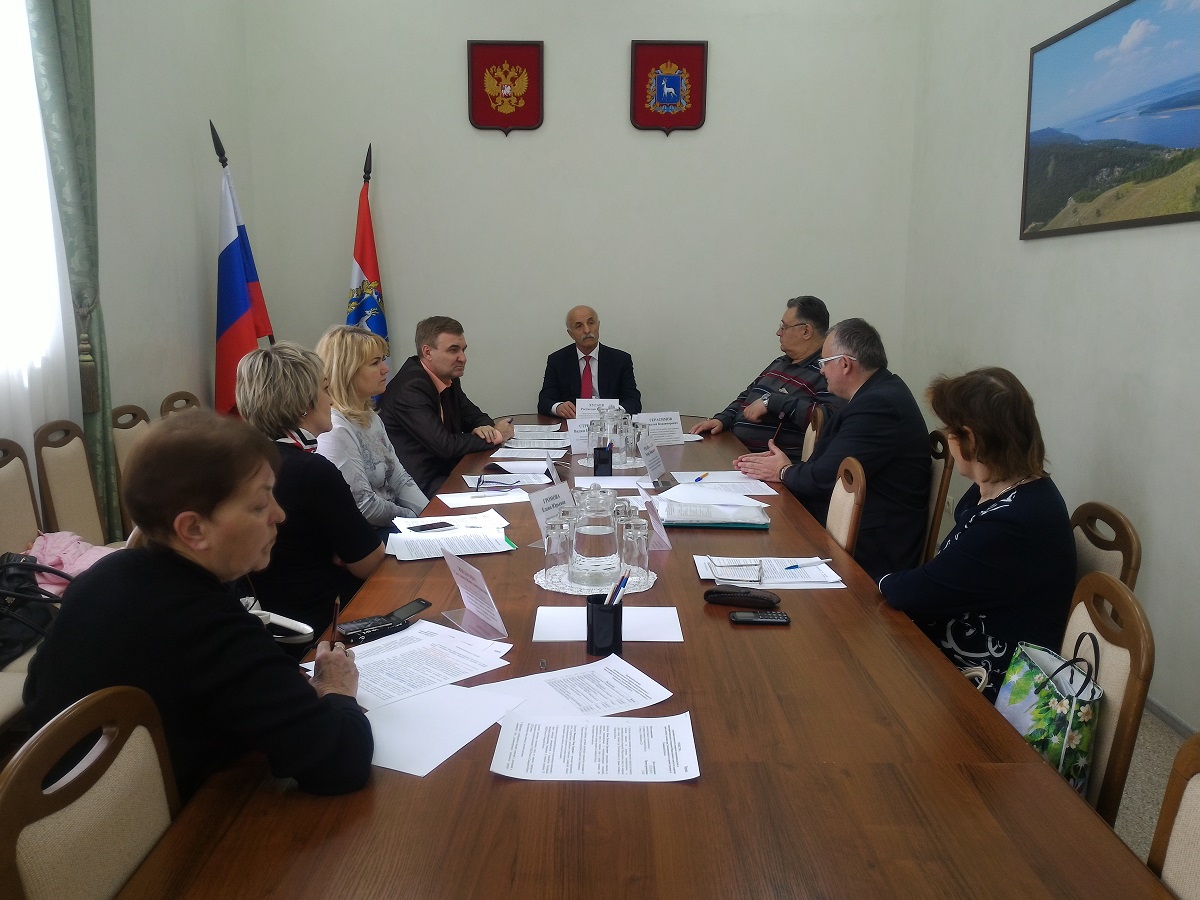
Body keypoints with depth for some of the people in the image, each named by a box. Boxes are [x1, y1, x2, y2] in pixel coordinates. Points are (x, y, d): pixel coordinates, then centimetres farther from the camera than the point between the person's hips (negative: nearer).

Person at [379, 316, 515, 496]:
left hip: (447, 470, 8)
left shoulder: (448, 377, 7)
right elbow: (445, 446, -23)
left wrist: (484, 428, -6)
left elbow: (473, 415, 19)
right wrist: (495, 436, -11)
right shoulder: (409, 389, -19)